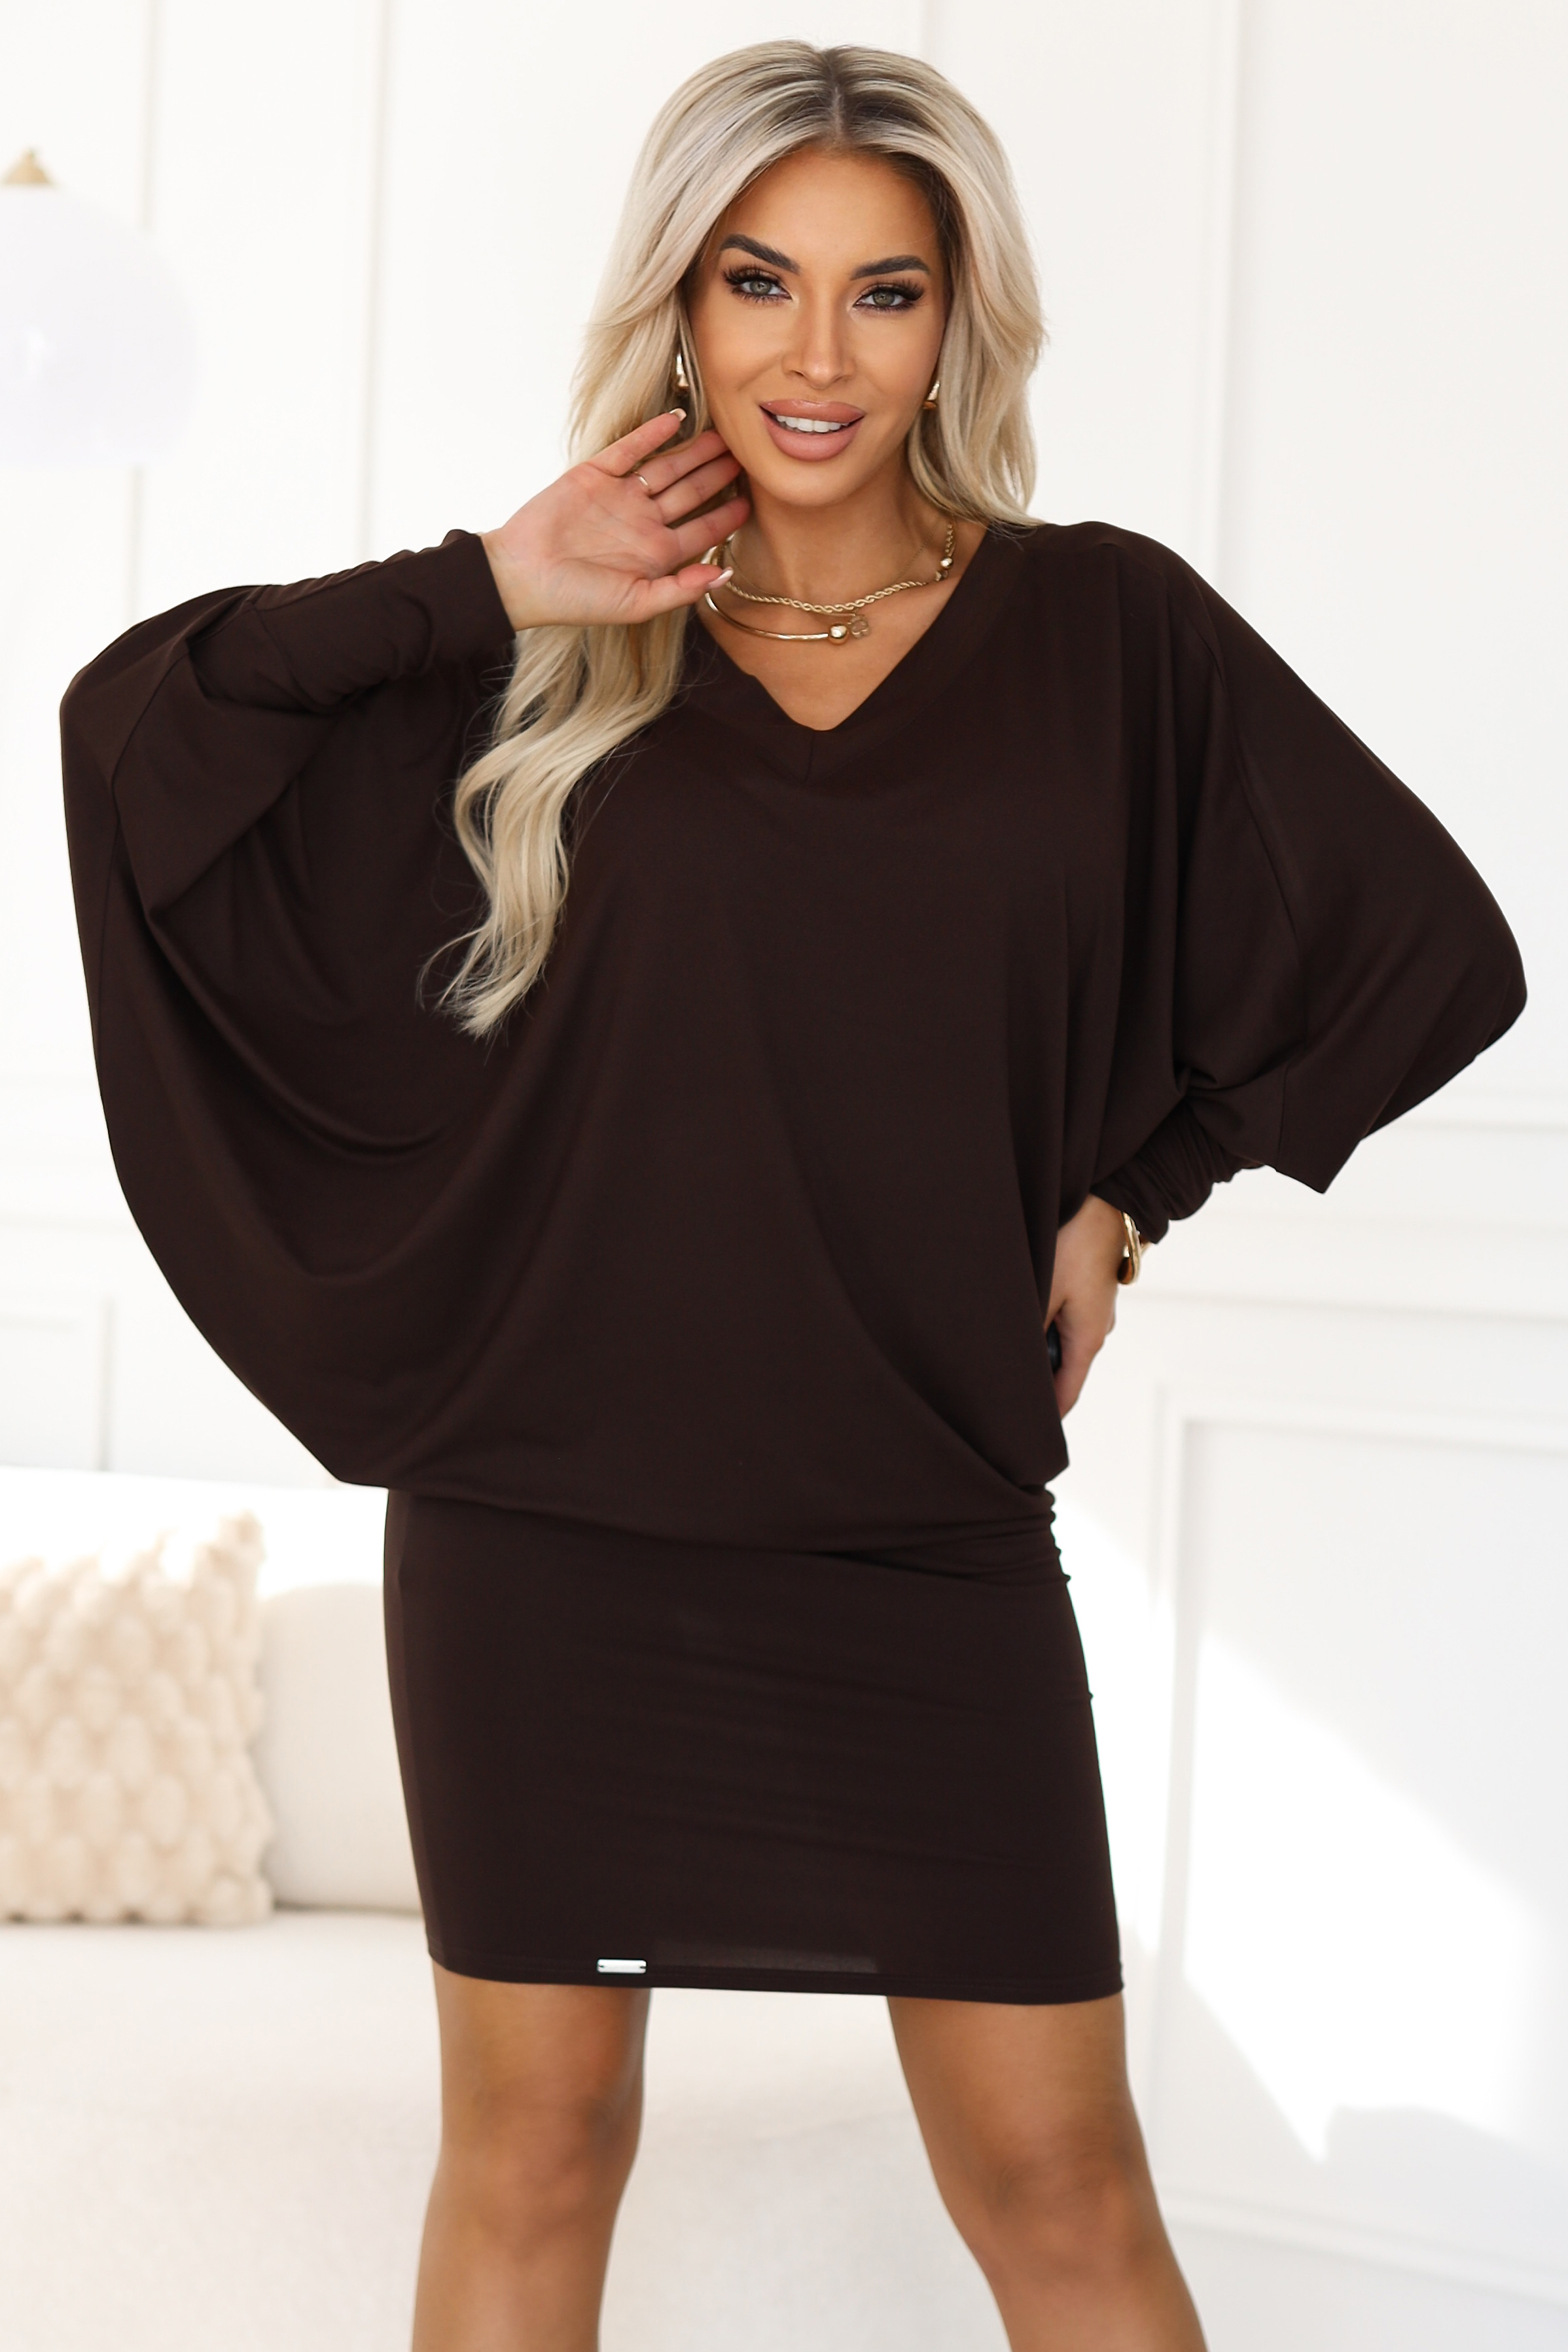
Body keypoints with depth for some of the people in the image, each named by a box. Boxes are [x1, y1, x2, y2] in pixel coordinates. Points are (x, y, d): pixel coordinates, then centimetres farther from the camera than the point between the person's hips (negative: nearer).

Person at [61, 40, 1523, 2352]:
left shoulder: (1106, 633, 1)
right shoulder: (551, 663, 3)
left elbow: (1428, 946, 6)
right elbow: (141, 718, -6)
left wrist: (1126, 1193, 3)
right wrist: (499, 586, -10)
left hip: (926, 1533, 0)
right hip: (551, 1517, 1)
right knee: (530, 2150, 10)